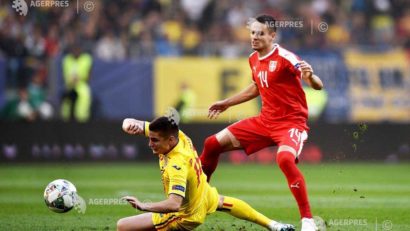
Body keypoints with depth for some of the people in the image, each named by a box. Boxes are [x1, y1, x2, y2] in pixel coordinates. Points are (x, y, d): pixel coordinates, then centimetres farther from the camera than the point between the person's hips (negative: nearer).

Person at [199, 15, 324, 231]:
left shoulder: (285, 58, -17)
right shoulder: (254, 59, 6)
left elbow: (317, 86, -25)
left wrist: (310, 77, -48)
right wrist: (226, 103, 31)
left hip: (291, 122, -8)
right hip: (265, 121, 8)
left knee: (285, 159, -38)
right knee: (212, 144, 6)